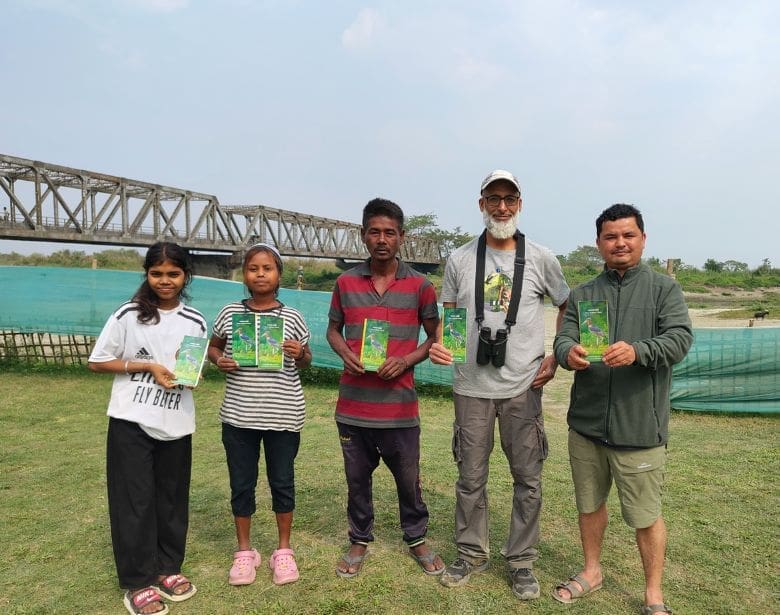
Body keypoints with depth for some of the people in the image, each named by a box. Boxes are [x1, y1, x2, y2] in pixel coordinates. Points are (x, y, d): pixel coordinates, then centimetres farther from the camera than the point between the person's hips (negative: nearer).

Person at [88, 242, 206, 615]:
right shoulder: (128, 314, -6)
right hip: (131, 421, -3)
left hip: (176, 425, 3)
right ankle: (137, 581, 17)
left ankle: (167, 568, 29)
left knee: (172, 498, 12)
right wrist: (147, 366, -14)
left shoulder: (195, 322, 2)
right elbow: (97, 362, -3)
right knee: (134, 500, 3)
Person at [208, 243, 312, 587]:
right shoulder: (230, 313, 0)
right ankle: (244, 551, 32)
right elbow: (212, 346, 15)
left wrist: (300, 354, -13)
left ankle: (283, 550, 31)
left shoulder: (292, 318, -2)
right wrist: (219, 361, -6)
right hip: (238, 415, 1)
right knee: (241, 484, 12)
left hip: (283, 415, -1)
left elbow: (306, 362, 9)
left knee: (282, 482, 11)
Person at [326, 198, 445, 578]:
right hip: (353, 404, 2)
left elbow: (435, 336, 4)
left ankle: (417, 540, 35)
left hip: (399, 405, -1)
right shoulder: (346, 283, 3)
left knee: (408, 478, 12)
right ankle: (360, 542, 35)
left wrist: (407, 360, -13)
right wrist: (346, 354, -9)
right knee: (357, 478, 15)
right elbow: (333, 330, 12)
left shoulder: (419, 285, -2)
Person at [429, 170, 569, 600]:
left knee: (527, 478, 8)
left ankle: (521, 560, 27)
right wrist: (437, 345, -11)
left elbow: (568, 309, 11)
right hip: (471, 386, 1)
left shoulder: (541, 259, 0)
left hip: (523, 387, 0)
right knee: (471, 476, 12)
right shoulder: (459, 260, 2)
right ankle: (471, 552, 31)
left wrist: (555, 359, 2)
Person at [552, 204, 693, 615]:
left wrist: (638, 351, -33)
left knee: (646, 515, 7)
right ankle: (591, 572, 40)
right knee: (589, 503, 19)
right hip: (586, 423, 3)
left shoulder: (664, 288, 0)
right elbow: (563, 337, -3)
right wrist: (569, 352, -27)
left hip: (639, 426, -3)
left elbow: (680, 338, -14)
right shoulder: (582, 294, 8)